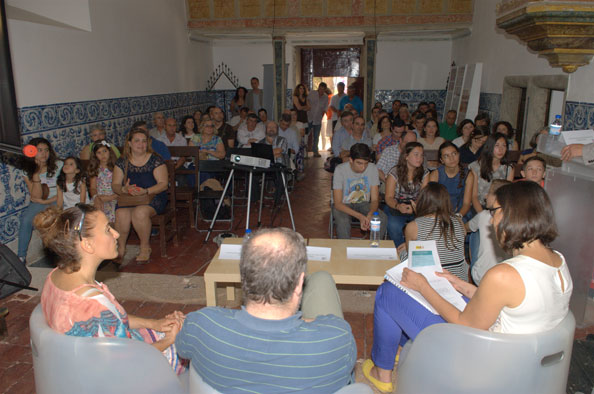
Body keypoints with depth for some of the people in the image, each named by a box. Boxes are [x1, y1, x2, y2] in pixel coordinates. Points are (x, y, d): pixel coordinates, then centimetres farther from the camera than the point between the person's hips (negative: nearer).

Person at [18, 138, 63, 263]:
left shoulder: (59, 165, -5)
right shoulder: (27, 171, -1)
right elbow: (36, 196, -11)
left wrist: (46, 201, -12)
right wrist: (36, 173, -22)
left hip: (56, 202, -2)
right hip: (38, 204, 2)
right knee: (26, 220, -25)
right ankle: (21, 256, -12)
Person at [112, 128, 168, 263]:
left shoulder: (155, 160, 0)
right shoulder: (122, 162, 9)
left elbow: (163, 184, -6)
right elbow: (115, 184, 7)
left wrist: (145, 191, -22)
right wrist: (124, 189, -18)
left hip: (153, 198, -3)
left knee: (140, 212, -34)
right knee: (121, 214, -28)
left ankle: (145, 248, -12)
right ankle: (121, 247, -5)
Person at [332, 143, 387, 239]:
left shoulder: (372, 168, -12)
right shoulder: (340, 170, -20)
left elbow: (375, 199, -10)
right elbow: (338, 203, -22)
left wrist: (369, 215, -33)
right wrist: (359, 216, -35)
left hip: (363, 204, 3)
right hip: (344, 205, -3)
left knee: (383, 218, -24)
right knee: (343, 221, -35)